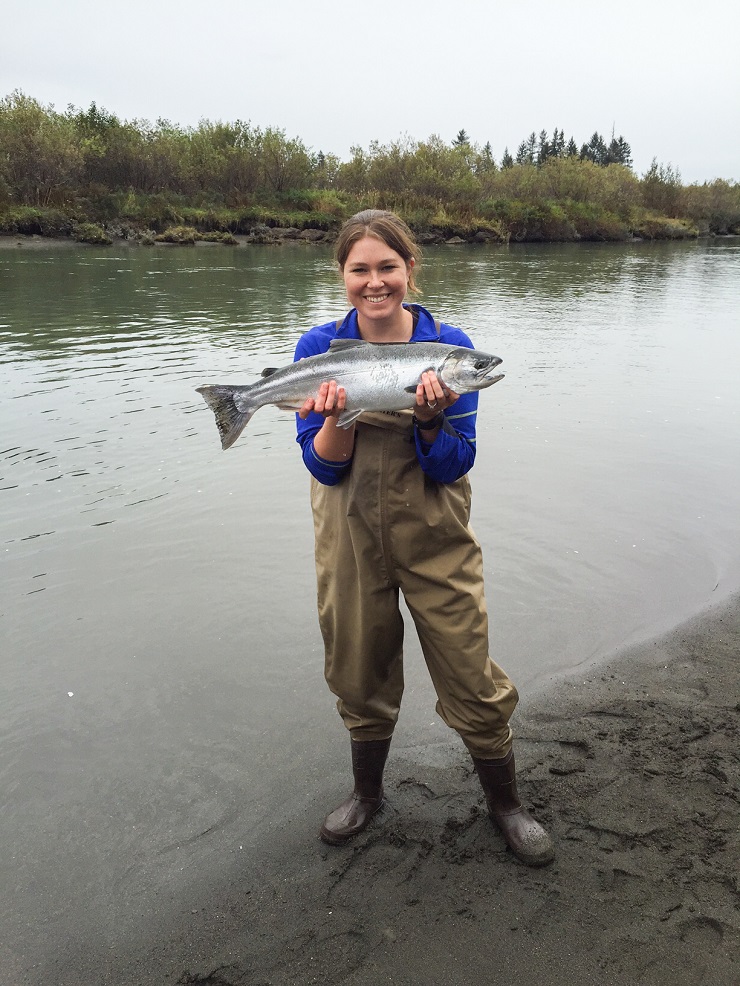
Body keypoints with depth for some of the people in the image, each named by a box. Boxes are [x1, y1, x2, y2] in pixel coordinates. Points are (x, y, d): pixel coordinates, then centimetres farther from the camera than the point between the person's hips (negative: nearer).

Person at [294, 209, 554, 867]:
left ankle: (506, 802, 32)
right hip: (351, 536, 2)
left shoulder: (449, 346, -6)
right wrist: (335, 418, -27)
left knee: (472, 679, 3)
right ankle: (367, 793, 44)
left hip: (435, 539, -1)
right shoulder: (320, 349, -4)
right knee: (360, 673, 17)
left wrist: (431, 418, -28)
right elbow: (324, 468, -7)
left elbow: (454, 467, -9)